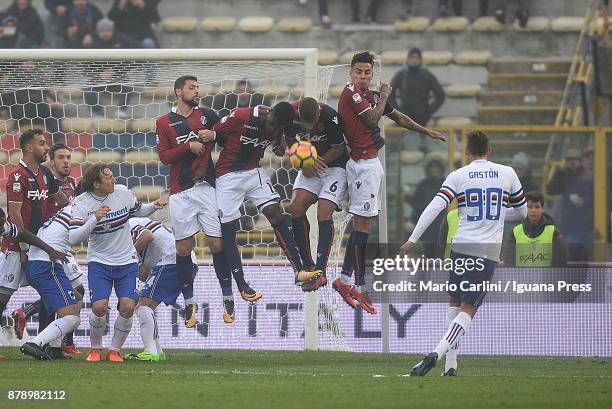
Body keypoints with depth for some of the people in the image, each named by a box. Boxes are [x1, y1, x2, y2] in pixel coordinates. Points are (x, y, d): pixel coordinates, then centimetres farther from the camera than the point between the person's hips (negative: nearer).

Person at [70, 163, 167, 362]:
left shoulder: (123, 193, -5)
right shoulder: (81, 203, -12)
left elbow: (138, 211, 16)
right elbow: (73, 238, -21)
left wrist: (154, 206, -3)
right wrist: (94, 220, -32)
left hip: (126, 262, 2)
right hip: (99, 262, -2)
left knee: (127, 307, -14)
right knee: (99, 307, -18)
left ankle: (115, 350, 7)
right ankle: (95, 349, 9)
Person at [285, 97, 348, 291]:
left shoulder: (330, 116, -28)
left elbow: (339, 149, -15)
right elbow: (292, 143, 3)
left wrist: (315, 163, -19)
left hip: (334, 166, -5)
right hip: (310, 167, 5)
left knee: (324, 214, -17)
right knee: (296, 208, -10)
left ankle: (320, 270, -21)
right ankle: (308, 266, -2)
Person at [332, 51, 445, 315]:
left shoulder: (371, 95, 14)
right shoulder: (351, 93, -12)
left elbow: (397, 117, 25)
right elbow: (372, 119, -20)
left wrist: (427, 131, 32)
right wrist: (384, 96, -4)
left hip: (371, 162, 9)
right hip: (363, 163, -9)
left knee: (362, 223, 12)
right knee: (362, 224, -8)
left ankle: (344, 279, 17)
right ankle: (360, 289, -7)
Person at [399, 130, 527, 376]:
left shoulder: (458, 176, 1)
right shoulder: (507, 174, 6)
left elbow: (434, 208, -10)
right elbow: (521, 212, 18)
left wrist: (412, 240, -9)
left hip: (461, 246, 0)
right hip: (489, 250, 0)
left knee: (454, 303, 17)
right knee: (468, 309, -3)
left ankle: (450, 364, 14)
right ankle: (437, 353, -23)